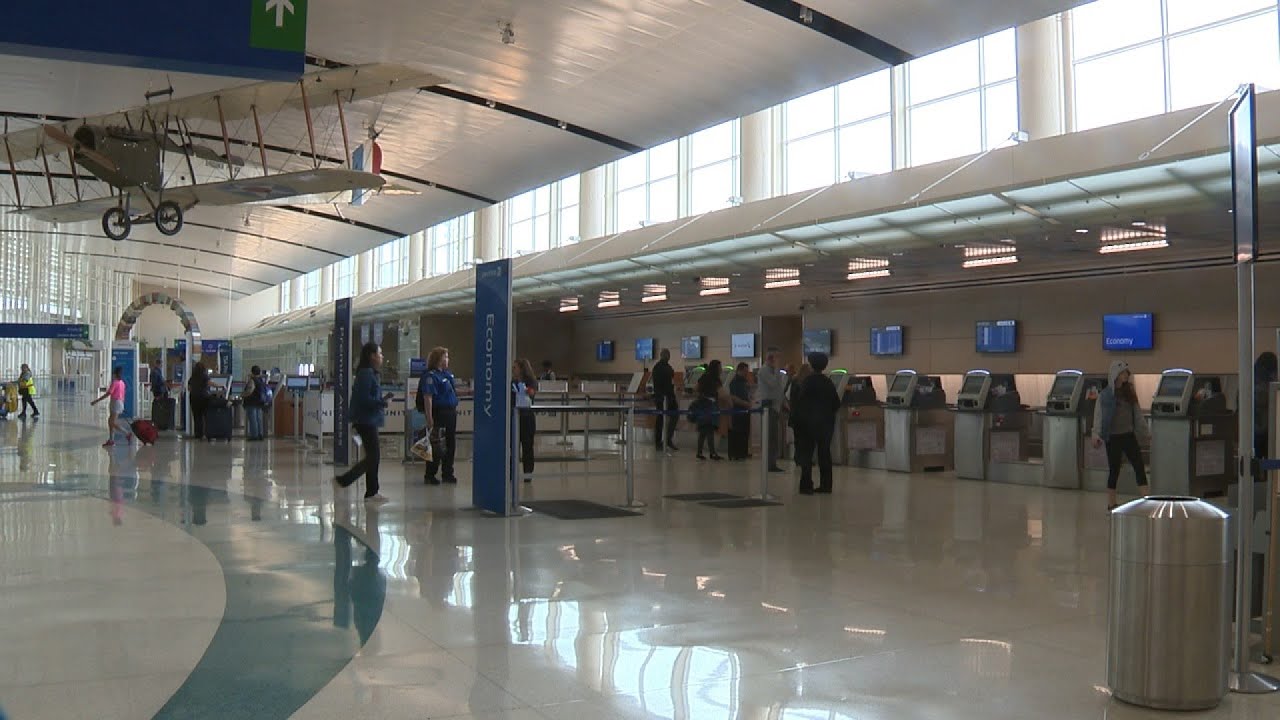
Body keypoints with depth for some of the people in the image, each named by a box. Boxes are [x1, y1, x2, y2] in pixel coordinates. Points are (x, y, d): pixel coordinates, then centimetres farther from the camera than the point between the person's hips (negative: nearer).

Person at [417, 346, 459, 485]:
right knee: (437, 445, -2)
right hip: (439, 414, -9)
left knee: (451, 444, 14)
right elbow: (427, 397, -20)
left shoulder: (447, 374, 13)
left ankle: (448, 473, 25)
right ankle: (429, 475, 8)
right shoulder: (430, 376, -15)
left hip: (451, 412, 9)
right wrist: (429, 418, -25)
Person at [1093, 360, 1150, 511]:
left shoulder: (1129, 392, 8)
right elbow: (1098, 415, -10)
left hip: (1129, 435, 5)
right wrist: (1096, 435, -15)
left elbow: (1137, 412, 13)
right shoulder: (1106, 394, -8)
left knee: (1139, 466, -1)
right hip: (1113, 437, -5)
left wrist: (1143, 429, 13)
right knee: (1114, 469, 3)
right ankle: (1111, 503, 14)